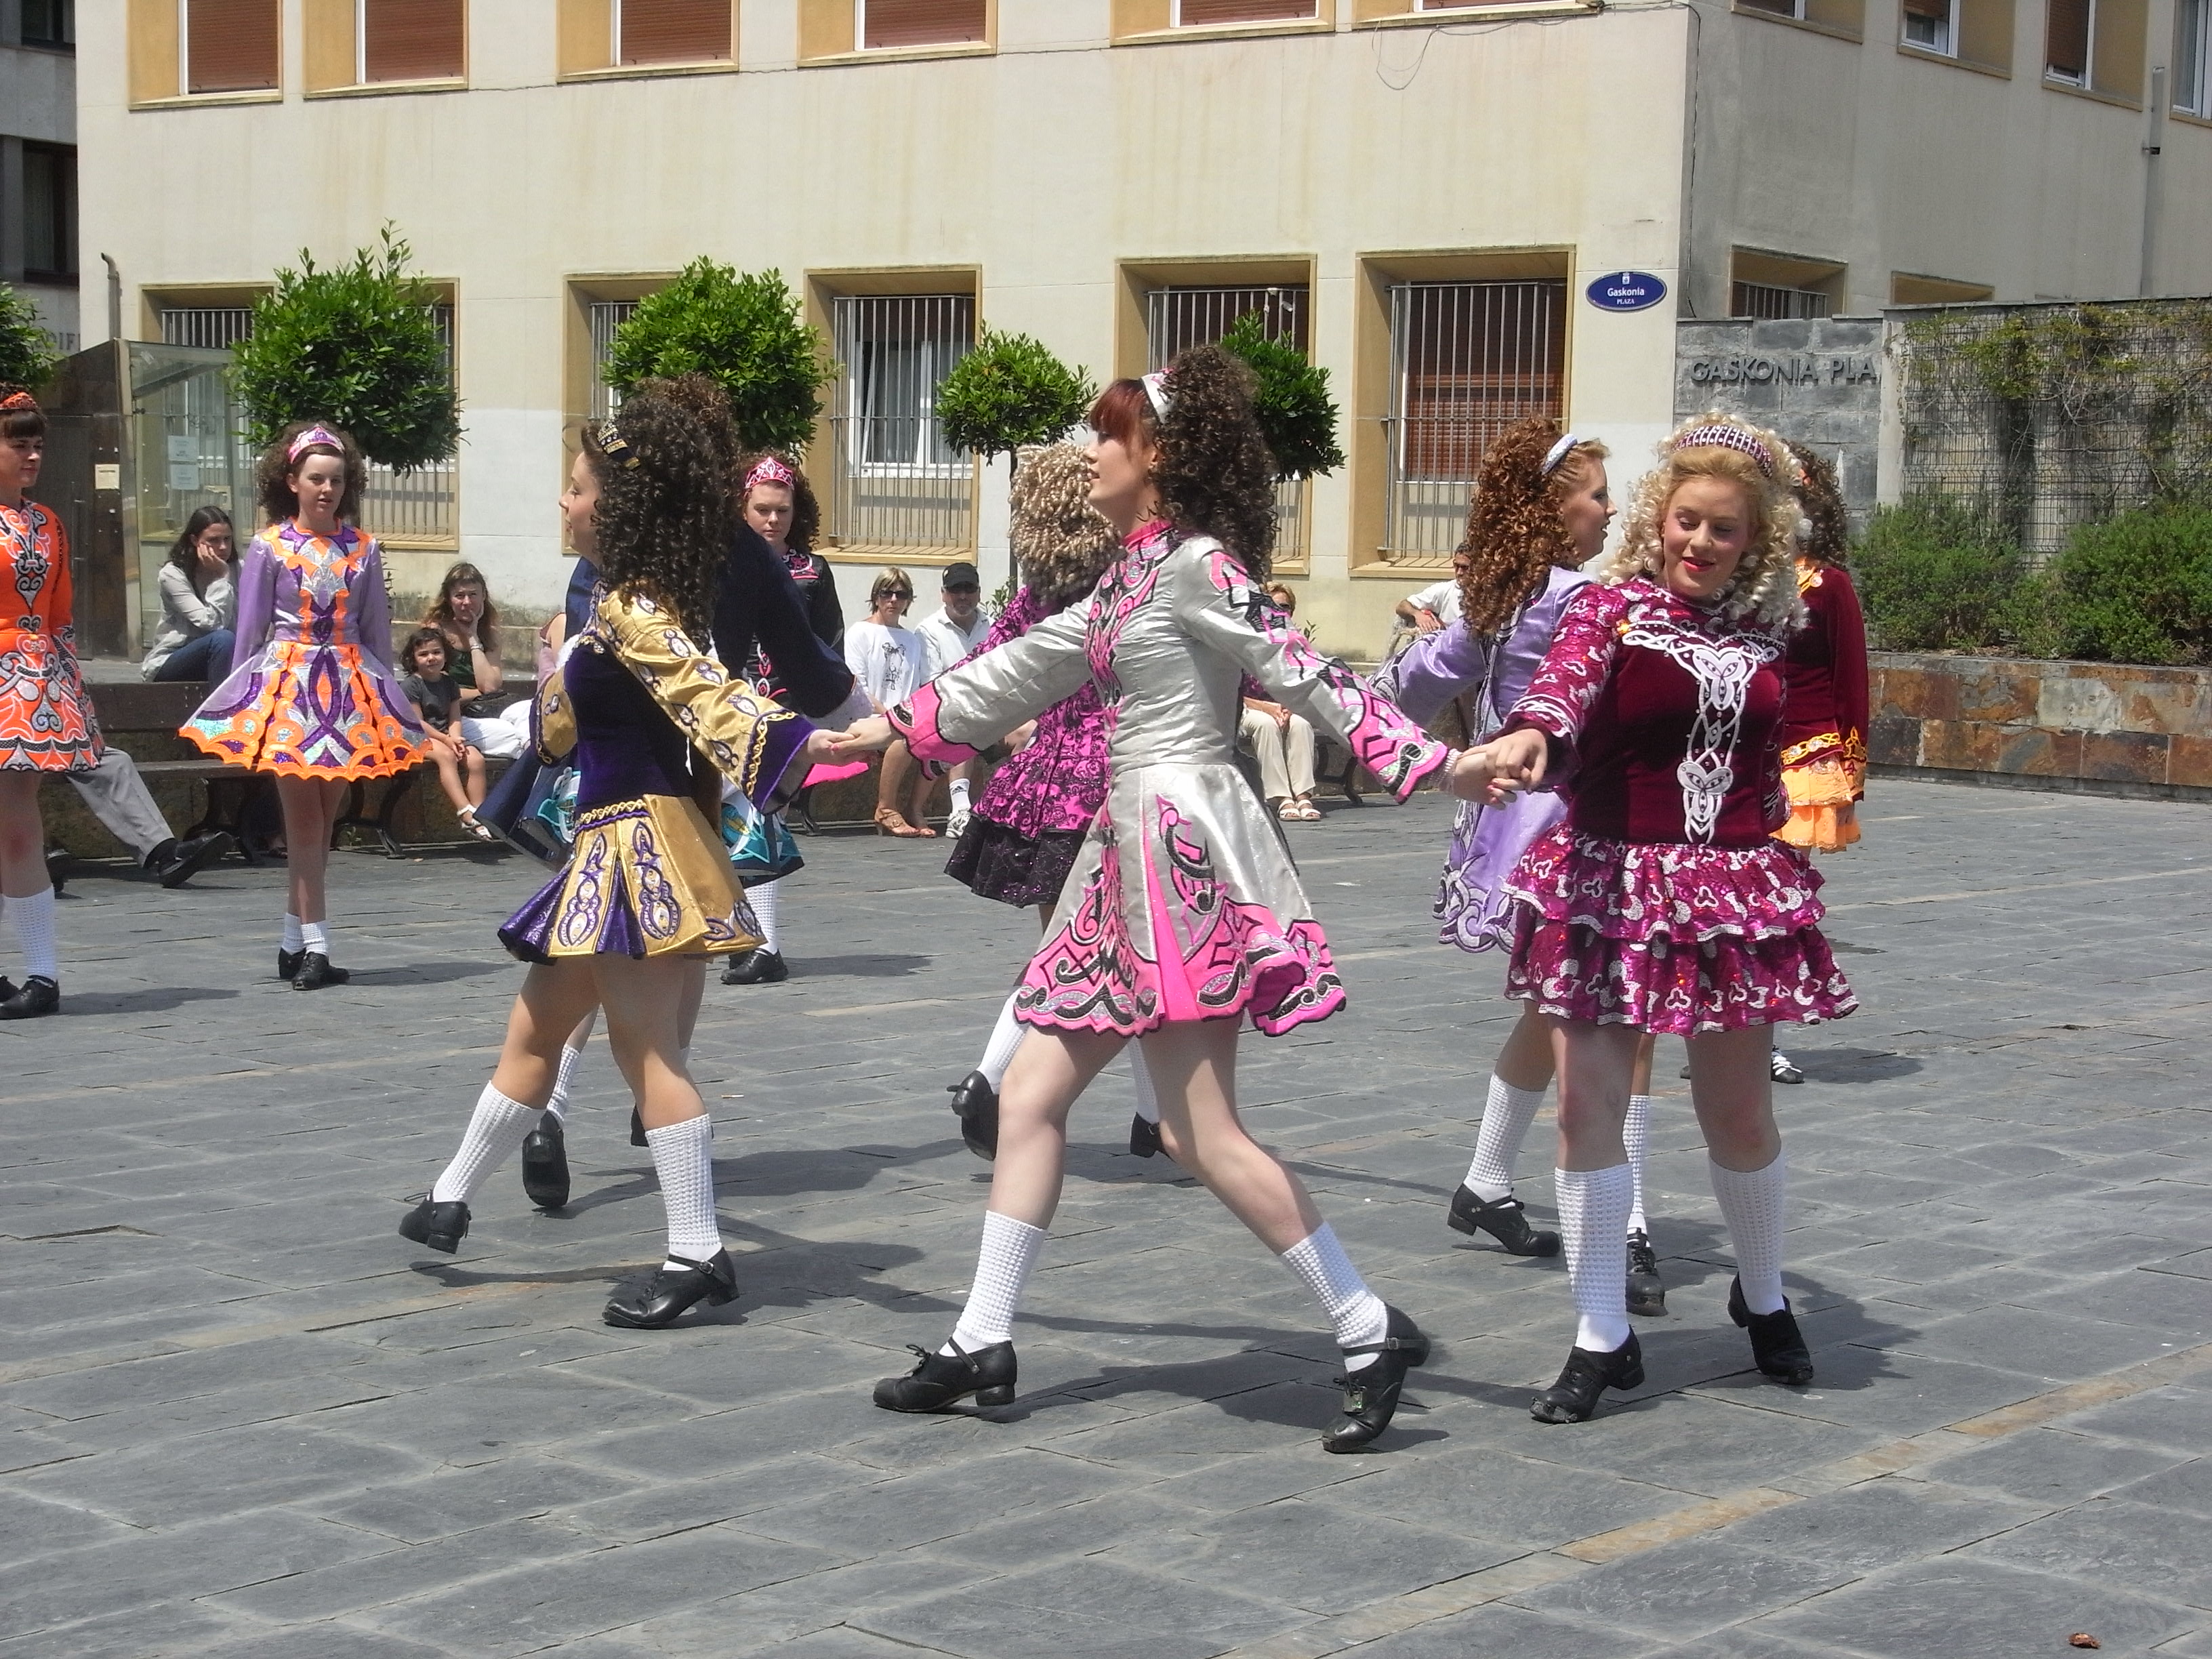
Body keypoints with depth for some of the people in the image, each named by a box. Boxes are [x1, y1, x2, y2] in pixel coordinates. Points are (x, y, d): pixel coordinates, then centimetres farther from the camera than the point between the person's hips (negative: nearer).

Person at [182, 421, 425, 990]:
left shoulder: (364, 548, 7)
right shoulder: (269, 547, -1)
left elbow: (377, 630, 11)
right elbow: (250, 629, 2)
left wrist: (385, 696, 10)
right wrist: (241, 700, 1)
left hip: (350, 685, 3)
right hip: (287, 684, -3)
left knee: (322, 816, 5)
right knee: (303, 815, -5)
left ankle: (294, 943, 14)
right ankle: (315, 947, -5)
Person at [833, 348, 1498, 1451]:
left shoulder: (1196, 564, -9)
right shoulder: (1132, 577, 17)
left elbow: (1304, 674, -17)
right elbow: (1026, 669, 27)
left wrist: (1427, 760, -28)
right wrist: (896, 726, 33)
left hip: (1184, 848, -10)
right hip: (1134, 854, 10)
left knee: (1202, 1134, -12)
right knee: (1029, 1098, 10)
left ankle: (1370, 1332, -4)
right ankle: (983, 1346, 17)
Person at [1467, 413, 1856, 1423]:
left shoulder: (1769, 628, 8)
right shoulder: (1614, 605, -4)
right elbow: (1568, 673, -28)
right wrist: (1530, 736, -47)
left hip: (1733, 886, 3)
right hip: (1609, 877, -2)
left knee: (1741, 1113, 8)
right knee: (1587, 1106, -4)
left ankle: (1763, 1301, 33)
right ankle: (1602, 1340, 7)